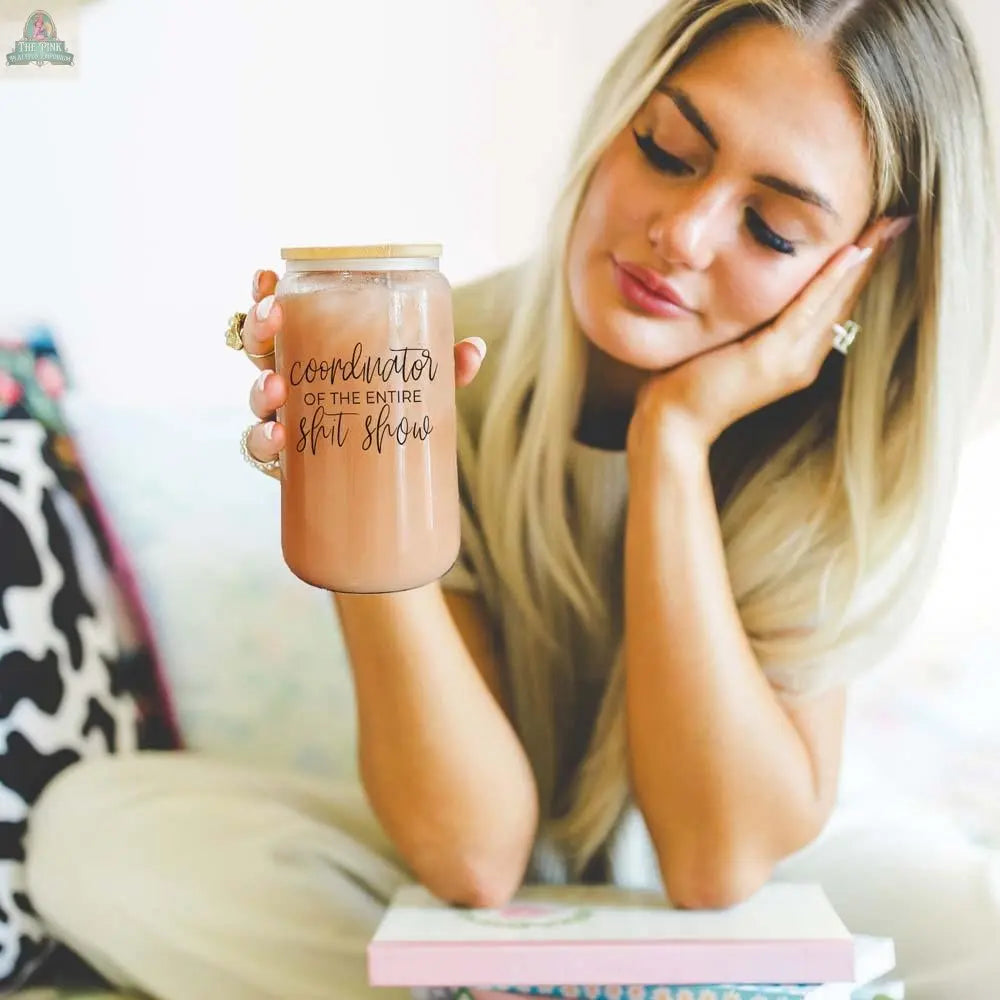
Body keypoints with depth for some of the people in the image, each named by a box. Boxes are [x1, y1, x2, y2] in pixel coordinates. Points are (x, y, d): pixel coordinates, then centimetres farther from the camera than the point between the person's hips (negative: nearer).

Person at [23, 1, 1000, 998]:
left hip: (758, 870, 0)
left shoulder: (848, 441, -20)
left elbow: (717, 859, -28)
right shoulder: (453, 362, -22)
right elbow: (471, 851, -24)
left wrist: (675, 437, -32)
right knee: (93, 824, -20)